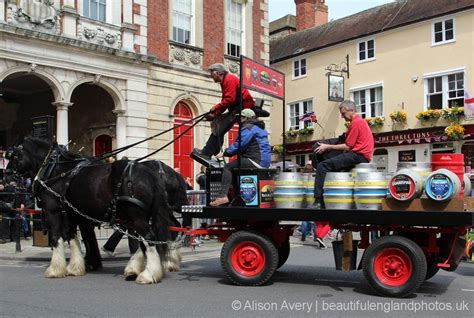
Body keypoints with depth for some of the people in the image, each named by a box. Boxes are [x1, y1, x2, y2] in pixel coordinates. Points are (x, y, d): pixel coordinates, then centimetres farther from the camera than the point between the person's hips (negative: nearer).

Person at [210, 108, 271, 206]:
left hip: (256, 161, -11)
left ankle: (222, 196, -26)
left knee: (228, 168, -12)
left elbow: (239, 145, -16)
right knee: (234, 168, 25)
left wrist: (225, 153, -5)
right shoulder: (259, 128, 25)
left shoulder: (248, 128, -7)